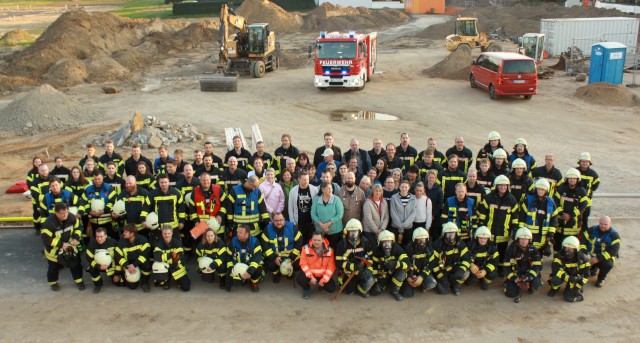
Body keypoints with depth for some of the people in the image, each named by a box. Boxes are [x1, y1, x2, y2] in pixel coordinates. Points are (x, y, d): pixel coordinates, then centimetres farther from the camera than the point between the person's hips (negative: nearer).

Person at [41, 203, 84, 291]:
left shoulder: (71, 218, -17)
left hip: (69, 246, 4)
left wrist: (76, 238, -17)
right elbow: (46, 239, -27)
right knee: (54, 267, 15)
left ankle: (79, 280, 32)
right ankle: (53, 282, 41)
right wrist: (61, 244, -28)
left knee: (75, 264, 11)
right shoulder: (49, 223, -31)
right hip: (54, 249, -4)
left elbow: (78, 228, 0)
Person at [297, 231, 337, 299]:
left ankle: (321, 284, 19)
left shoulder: (329, 250, -8)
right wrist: (311, 277, -20)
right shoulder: (306, 248, -9)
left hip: (323, 275, 1)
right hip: (309, 273, -1)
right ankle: (307, 288, 6)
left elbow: (331, 267, -8)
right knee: (299, 278, -30)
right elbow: (303, 264, -11)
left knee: (332, 288, -18)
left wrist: (323, 280, -16)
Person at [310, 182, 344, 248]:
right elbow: (313, 214, -1)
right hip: (320, 231, 2)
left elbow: (340, 214, -10)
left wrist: (328, 224, -15)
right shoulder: (316, 200, 0)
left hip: (335, 231, -2)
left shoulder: (336, 199, -6)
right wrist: (321, 224, -14)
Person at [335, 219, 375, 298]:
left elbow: (370, 256, 5)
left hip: (362, 269, 1)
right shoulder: (342, 244, -14)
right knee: (349, 292, 1)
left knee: (370, 279, -28)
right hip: (349, 271, -1)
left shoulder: (365, 242, -4)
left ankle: (361, 291, 3)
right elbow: (340, 262, -16)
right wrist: (353, 266, -30)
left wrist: (368, 269, -9)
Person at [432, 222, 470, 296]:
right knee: (443, 290, -22)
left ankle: (455, 285, 4)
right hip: (442, 271, -2)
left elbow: (467, 259, -11)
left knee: (465, 274, -28)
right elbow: (433, 263, -14)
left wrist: (461, 270, -30)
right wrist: (441, 278, -19)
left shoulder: (460, 244, -6)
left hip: (454, 269, 2)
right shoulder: (438, 245, -14)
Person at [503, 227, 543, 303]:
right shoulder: (511, 249, -11)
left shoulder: (533, 250, -7)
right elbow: (507, 267, -11)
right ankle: (517, 285, 15)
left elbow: (537, 266, -13)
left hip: (528, 273, 1)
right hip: (515, 275, -1)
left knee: (536, 284, -29)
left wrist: (528, 278, -29)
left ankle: (531, 288, 9)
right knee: (511, 293, -20)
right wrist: (514, 279, -25)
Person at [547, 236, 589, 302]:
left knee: (568, 296, -22)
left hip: (575, 276, 0)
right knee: (555, 279, -35)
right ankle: (554, 288, 2)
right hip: (563, 276, 1)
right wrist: (568, 278, -45)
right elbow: (555, 270, -32)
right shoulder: (559, 256, -21)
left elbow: (585, 275, -15)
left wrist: (577, 288, -21)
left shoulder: (582, 258, -19)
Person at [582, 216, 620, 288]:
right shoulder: (592, 230, 1)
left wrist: (598, 258, -31)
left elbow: (613, 250, -21)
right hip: (591, 255, 3)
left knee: (607, 264, -35)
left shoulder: (614, 235, -9)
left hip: (605, 257, -3)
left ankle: (601, 279, 0)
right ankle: (593, 268, 16)